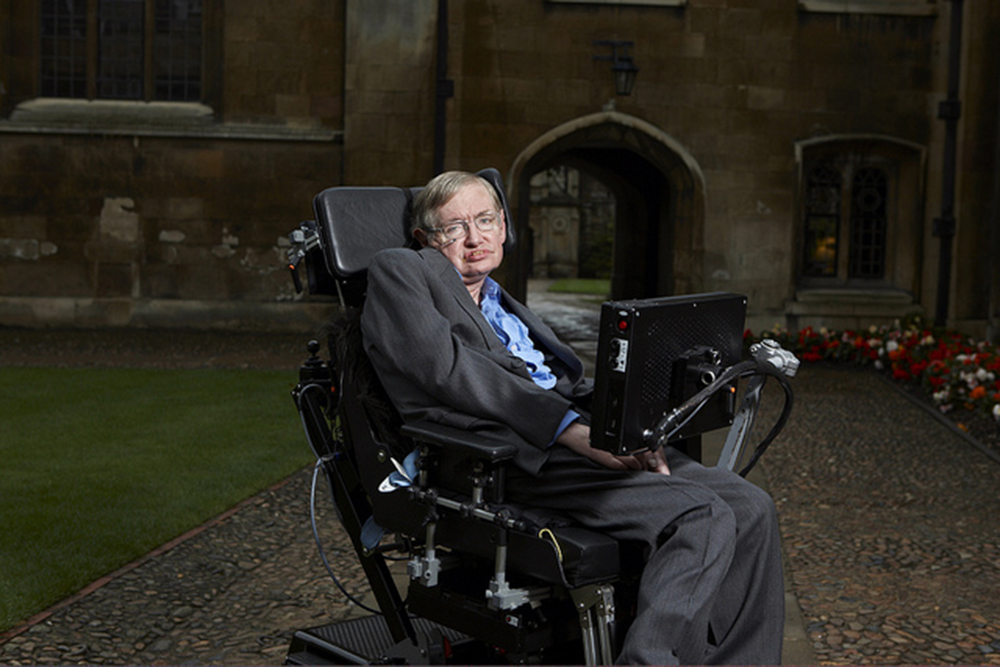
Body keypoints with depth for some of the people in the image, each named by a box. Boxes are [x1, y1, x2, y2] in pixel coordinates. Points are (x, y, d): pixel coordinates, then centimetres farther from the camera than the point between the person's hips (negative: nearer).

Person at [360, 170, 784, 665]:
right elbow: (446, 365, -9)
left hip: (573, 436, 8)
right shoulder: (398, 271, 8)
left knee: (750, 508, -9)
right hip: (508, 454, -8)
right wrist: (570, 428, -16)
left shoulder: (509, 309, 33)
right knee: (702, 517, -24)